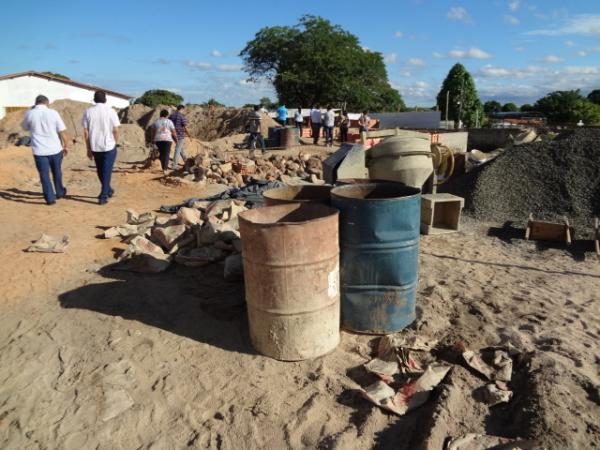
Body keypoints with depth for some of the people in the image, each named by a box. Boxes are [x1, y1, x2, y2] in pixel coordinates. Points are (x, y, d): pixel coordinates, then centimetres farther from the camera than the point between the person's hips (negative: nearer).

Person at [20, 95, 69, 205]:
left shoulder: (29, 114, -2)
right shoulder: (53, 113, -5)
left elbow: (25, 128, 18)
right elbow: (62, 131, -6)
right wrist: (65, 146, 6)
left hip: (39, 150, 0)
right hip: (55, 149, 0)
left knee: (44, 174, 7)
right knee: (57, 172, 18)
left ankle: (50, 198, 5)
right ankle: (60, 192, 33)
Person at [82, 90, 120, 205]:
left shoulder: (88, 112, 1)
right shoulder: (111, 111, -6)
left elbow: (86, 133, 1)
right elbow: (116, 131, -8)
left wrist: (88, 149, 9)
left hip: (95, 147, 3)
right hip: (109, 146, -3)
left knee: (100, 170, 20)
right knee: (107, 171, 4)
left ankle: (108, 190, 35)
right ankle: (103, 196, 2)